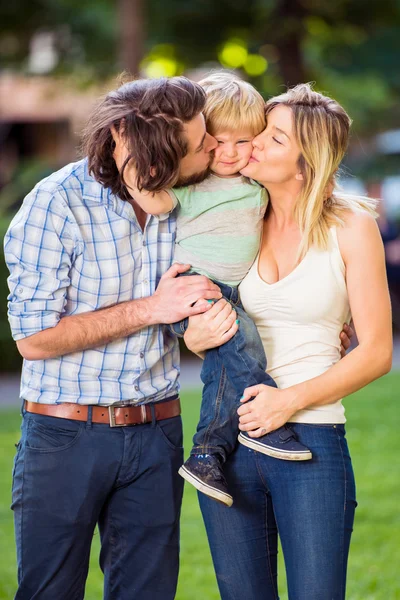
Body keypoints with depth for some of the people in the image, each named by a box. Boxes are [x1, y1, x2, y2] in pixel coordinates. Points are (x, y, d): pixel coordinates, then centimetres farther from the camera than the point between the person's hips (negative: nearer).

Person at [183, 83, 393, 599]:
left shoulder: (350, 227, -4)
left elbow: (376, 352, -5)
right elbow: (195, 332, 16)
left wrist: (291, 400, -14)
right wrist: (199, 335, -8)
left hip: (311, 441, -3)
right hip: (228, 439, 4)